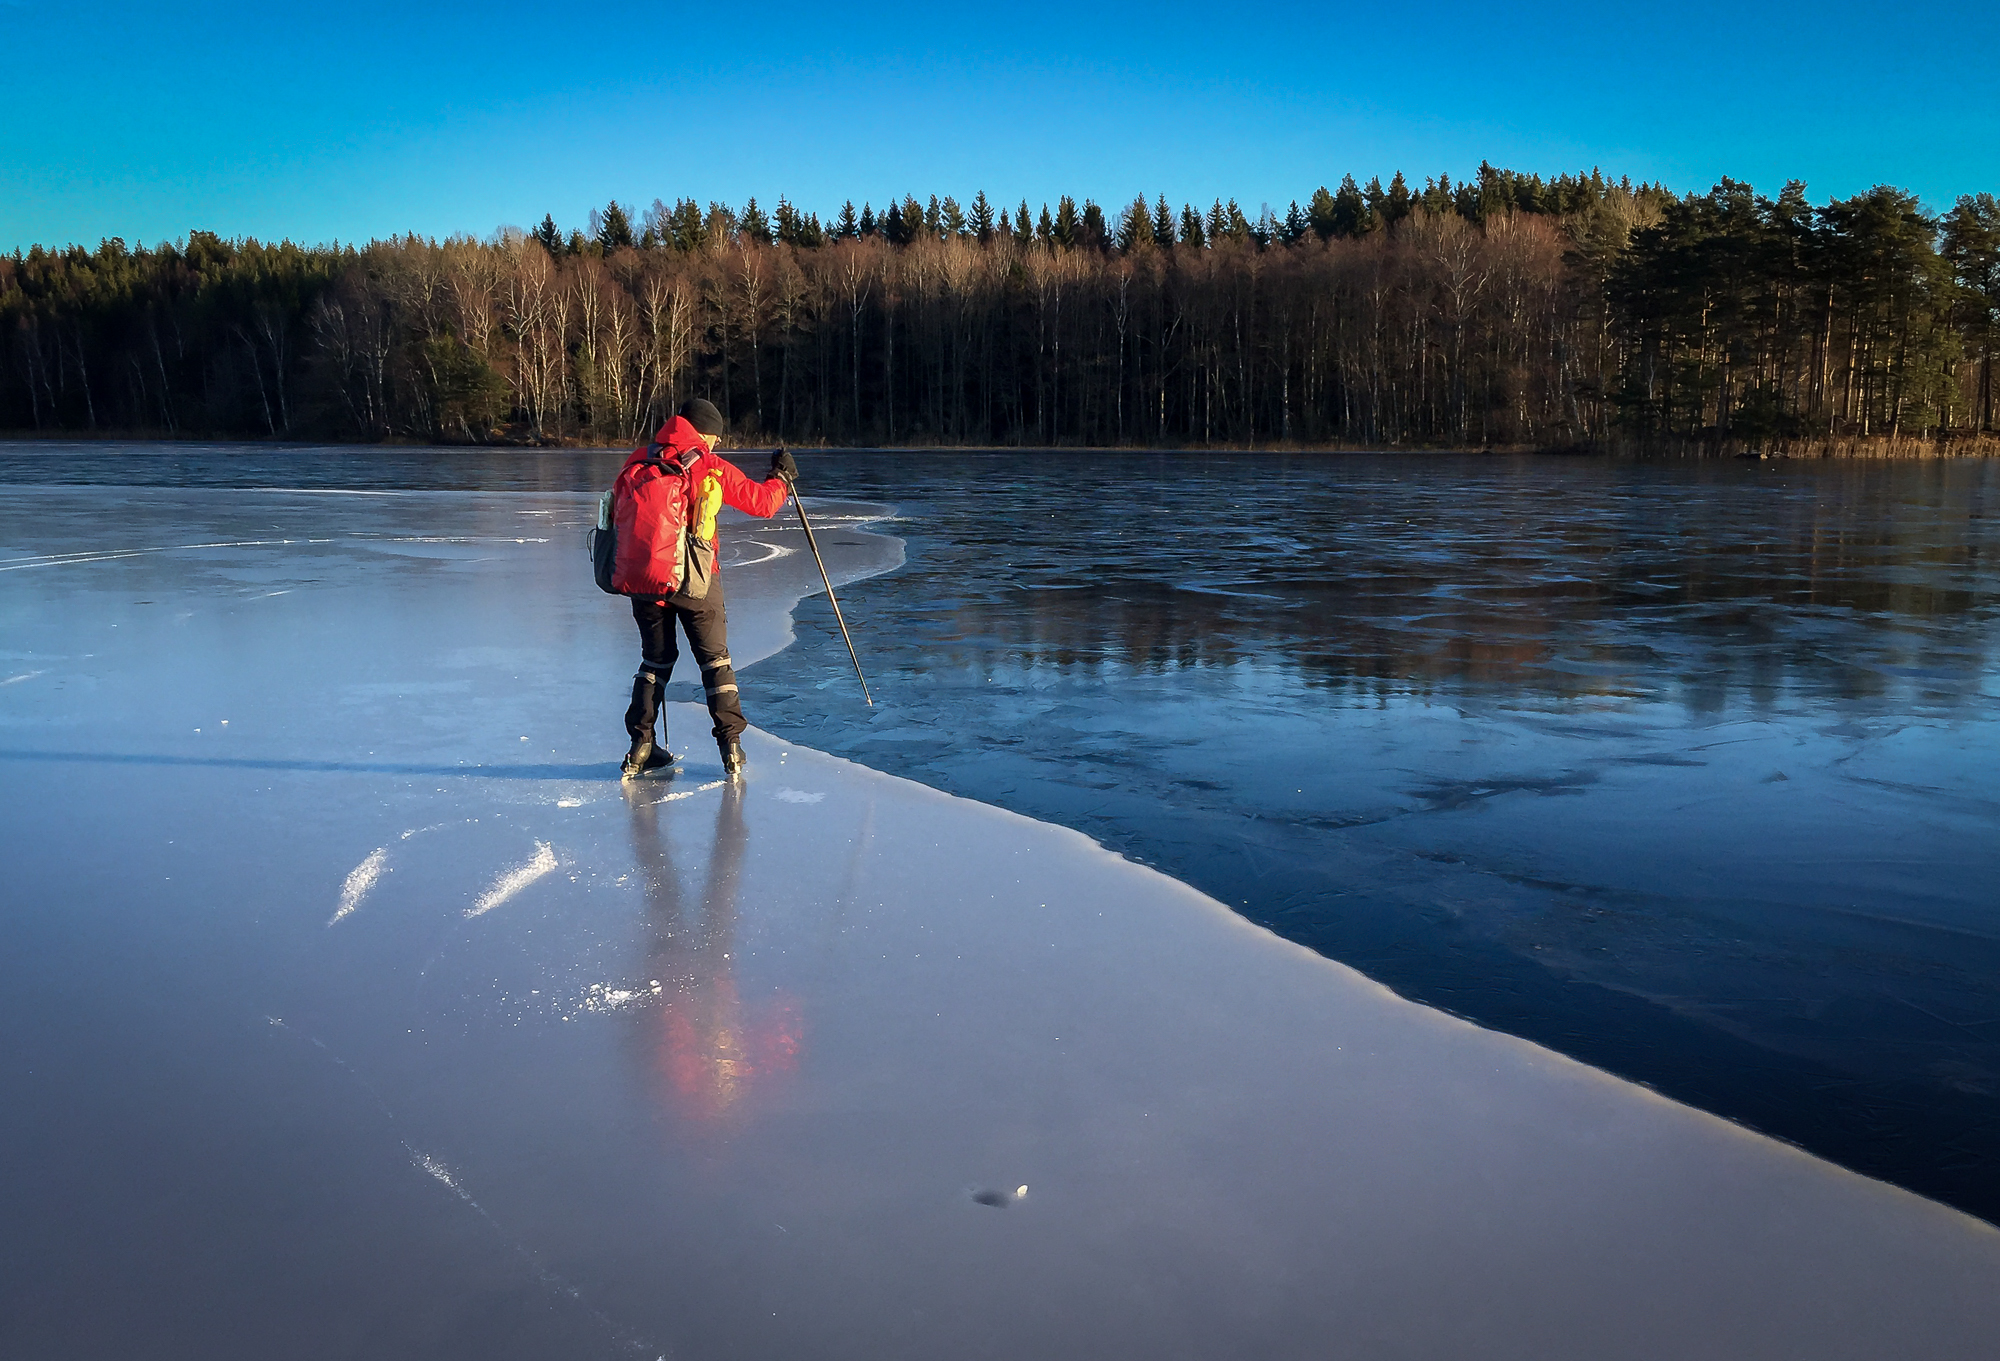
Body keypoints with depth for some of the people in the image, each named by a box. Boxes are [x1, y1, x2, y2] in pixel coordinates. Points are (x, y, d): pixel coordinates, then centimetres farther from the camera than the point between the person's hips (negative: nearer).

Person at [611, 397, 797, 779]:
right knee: (714, 656, 11)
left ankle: (641, 747, 18)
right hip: (692, 578, -4)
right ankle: (730, 743, 5)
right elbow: (762, 502, 3)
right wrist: (781, 476, 23)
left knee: (656, 658, 20)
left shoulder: (636, 463, 13)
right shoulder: (710, 467, 1)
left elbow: (617, 514, 18)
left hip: (638, 575, 4)